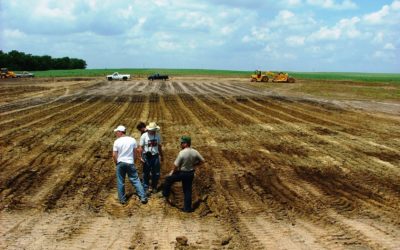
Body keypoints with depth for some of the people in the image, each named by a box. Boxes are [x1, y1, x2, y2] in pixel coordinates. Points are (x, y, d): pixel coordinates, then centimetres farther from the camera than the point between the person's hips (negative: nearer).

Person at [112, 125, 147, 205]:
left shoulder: (117, 141, -8)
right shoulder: (132, 140, -2)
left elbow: (114, 155, -8)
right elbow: (135, 152, 2)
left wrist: (116, 163, 8)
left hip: (120, 163, -1)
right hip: (130, 163, 1)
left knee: (120, 182, 10)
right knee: (135, 180, 7)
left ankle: (122, 199, 16)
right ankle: (143, 197, 3)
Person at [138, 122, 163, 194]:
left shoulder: (158, 136, 2)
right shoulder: (144, 136, -9)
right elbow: (140, 147, -6)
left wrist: (161, 155, 17)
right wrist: (141, 157, -11)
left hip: (155, 156, 3)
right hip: (147, 156, -3)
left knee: (156, 174, 8)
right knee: (146, 174, 7)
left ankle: (154, 187, 24)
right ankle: (146, 188, 19)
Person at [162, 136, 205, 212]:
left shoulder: (182, 153, -22)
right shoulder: (195, 152, -6)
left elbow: (176, 165, -18)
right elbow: (202, 161, 3)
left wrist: (172, 172, 0)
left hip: (182, 173, -5)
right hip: (191, 173, 5)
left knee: (168, 179, 19)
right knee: (188, 190, 15)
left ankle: (165, 194, 30)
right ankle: (187, 208, 19)